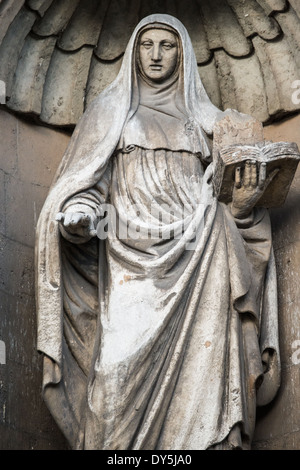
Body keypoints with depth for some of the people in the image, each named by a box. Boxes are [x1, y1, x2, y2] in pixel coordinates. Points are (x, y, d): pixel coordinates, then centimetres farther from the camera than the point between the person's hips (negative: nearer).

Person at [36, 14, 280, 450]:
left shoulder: (205, 119, 19)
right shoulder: (110, 111, 15)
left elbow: (221, 190, 18)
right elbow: (82, 184, 8)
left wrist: (242, 203, -5)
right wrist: (77, 217, -13)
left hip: (196, 258, 1)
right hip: (130, 258, -1)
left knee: (197, 362, -10)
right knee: (124, 365, -14)